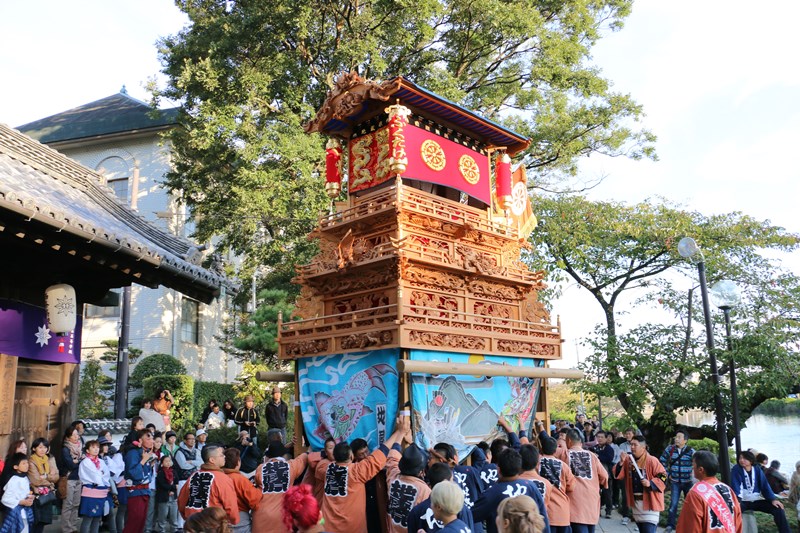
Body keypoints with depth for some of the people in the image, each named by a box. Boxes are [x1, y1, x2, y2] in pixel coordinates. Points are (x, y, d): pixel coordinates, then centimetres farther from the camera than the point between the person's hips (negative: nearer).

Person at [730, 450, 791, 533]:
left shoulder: (757, 470, 3)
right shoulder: (736, 470, -9)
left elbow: (765, 486, 2)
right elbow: (735, 487, -16)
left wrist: (773, 499, -13)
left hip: (757, 500, 4)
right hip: (742, 501, -4)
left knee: (778, 509, -12)